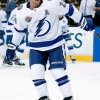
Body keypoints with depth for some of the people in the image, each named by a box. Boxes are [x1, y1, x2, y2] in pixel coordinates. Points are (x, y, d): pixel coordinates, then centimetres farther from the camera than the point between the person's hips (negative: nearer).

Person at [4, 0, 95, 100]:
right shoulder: (21, 12, -7)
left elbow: (68, 9, -8)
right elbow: (19, 30, 10)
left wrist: (83, 22, -2)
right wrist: (12, 46, 17)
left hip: (55, 44, -3)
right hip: (36, 47, 3)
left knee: (58, 72, -9)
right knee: (35, 72, -11)